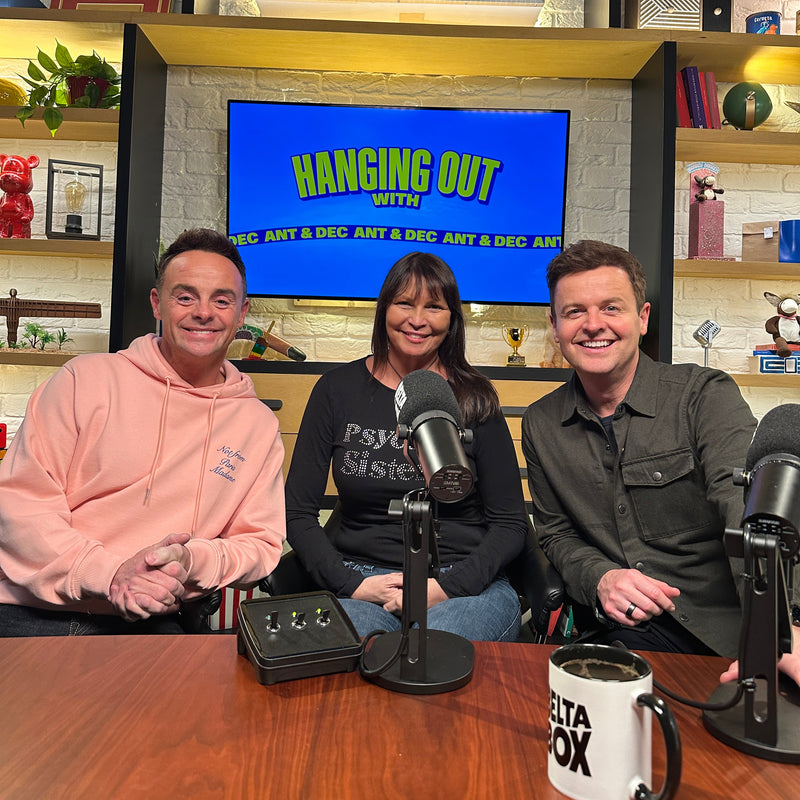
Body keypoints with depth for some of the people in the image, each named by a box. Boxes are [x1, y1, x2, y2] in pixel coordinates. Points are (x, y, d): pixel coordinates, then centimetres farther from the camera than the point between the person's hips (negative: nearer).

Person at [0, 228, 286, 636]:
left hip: (150, 624, 1)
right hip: (34, 614, -1)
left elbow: (262, 543, 8)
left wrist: (192, 561, -13)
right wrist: (109, 572, -18)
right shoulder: (88, 378, 0)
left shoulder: (259, 424, 6)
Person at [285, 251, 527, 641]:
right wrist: (350, 584, -9)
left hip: (465, 585, 0)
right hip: (360, 580, 0)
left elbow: (510, 524, 3)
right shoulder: (338, 389, 4)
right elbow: (298, 512, 5)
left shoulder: (474, 400, 2)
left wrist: (447, 587, -12)